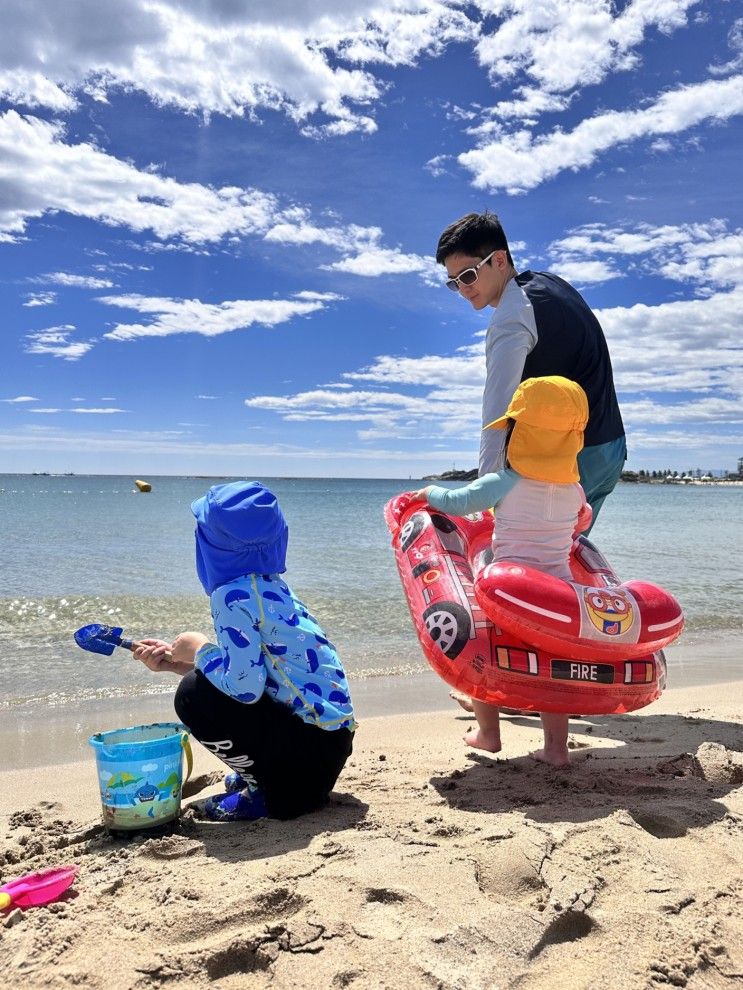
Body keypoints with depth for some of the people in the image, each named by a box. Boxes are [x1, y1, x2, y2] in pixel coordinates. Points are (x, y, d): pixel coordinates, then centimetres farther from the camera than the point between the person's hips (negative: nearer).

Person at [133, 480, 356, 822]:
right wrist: (175, 661, 13)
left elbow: (244, 686, -24)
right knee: (209, 684, 20)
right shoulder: (268, 583, 8)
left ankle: (266, 793, 2)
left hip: (312, 744, -9)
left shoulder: (233, 594, -19)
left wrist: (199, 649, -7)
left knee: (194, 696, -11)